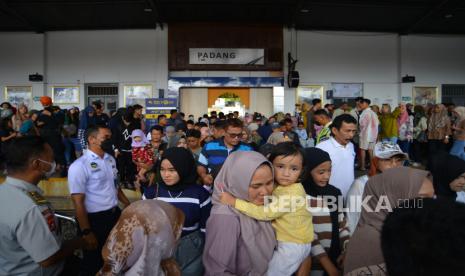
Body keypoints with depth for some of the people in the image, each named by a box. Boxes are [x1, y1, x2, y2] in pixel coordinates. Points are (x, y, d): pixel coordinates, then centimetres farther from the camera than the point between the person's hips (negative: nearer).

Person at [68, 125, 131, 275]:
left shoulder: (111, 159, 4)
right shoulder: (79, 166, -17)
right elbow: (78, 202, -19)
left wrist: (129, 205, 16)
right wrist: (86, 232, -20)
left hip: (115, 214, 6)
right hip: (95, 219, -6)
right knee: (94, 262, 13)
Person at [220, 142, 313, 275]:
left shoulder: (293, 192, -28)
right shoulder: (278, 185, -2)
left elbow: (265, 213, -30)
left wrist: (234, 202, -31)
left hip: (293, 245, -8)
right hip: (286, 240, 8)